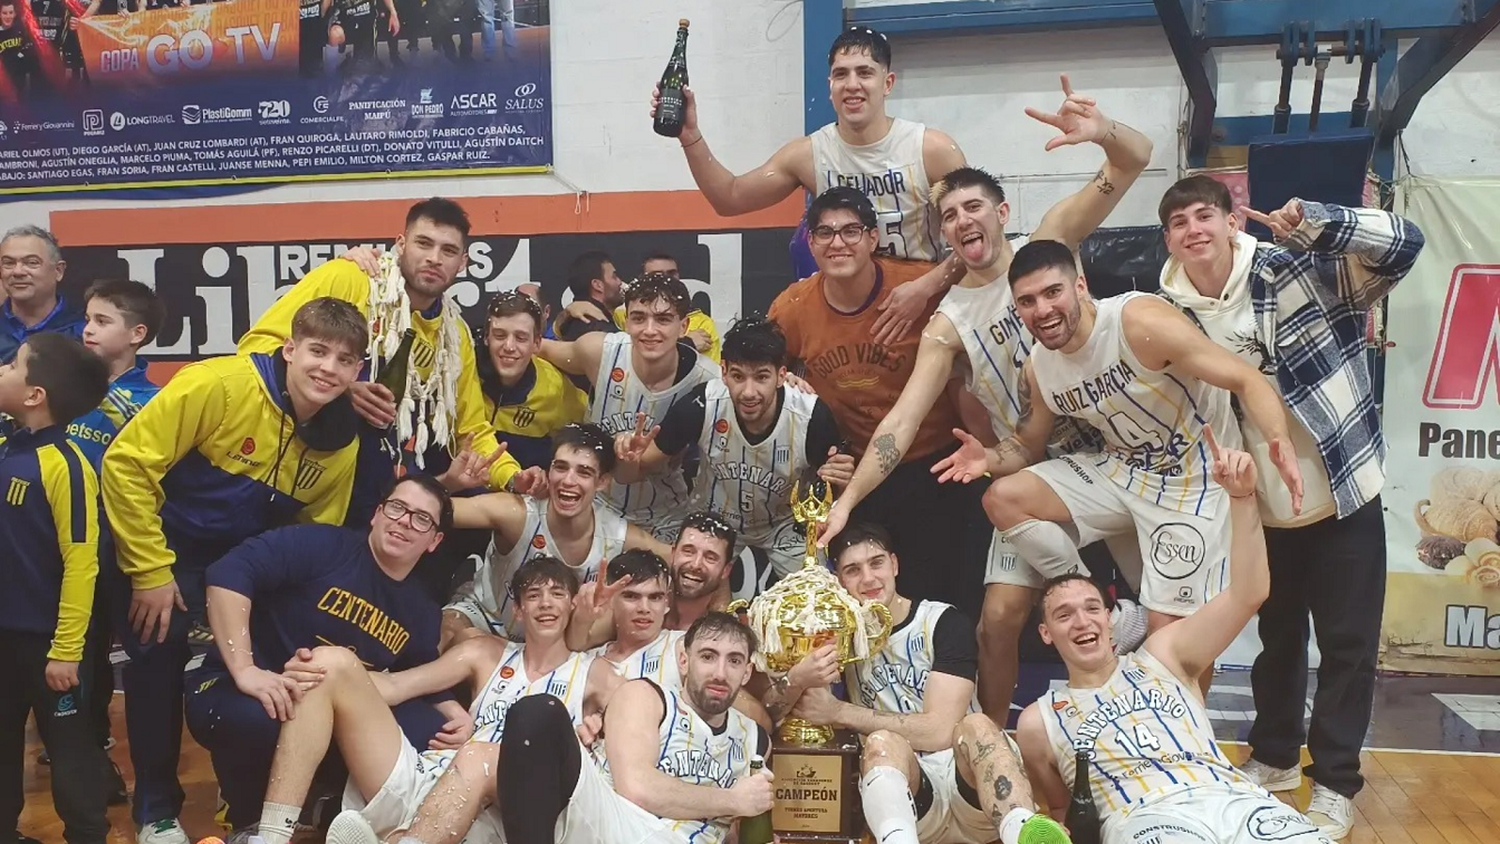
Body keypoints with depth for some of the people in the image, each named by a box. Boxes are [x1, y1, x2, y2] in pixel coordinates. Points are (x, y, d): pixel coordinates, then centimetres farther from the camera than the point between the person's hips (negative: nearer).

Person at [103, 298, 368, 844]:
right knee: (157, 660, -5)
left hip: (246, 560, 4)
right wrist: (151, 571, -21)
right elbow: (128, 462, -24)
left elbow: (314, 535, 3)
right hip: (165, 547, -4)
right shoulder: (220, 385, -27)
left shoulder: (343, 446, -11)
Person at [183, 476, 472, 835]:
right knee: (263, 719, -40)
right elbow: (230, 571, -25)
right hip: (235, 691, -5)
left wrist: (455, 712, -5)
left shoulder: (422, 612, 5)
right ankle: (247, 818, -7)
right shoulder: (324, 545, -15)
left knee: (430, 728, -12)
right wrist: (244, 669, -34)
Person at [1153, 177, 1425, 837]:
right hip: (1262, 507, 3)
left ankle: (1335, 780, 25)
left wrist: (1311, 220, -35)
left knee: (1348, 644, 7)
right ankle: (1275, 756, 39)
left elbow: (1403, 243, -24)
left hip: (1343, 496, -3)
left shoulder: (1300, 271, -14)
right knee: (1277, 636, 20)